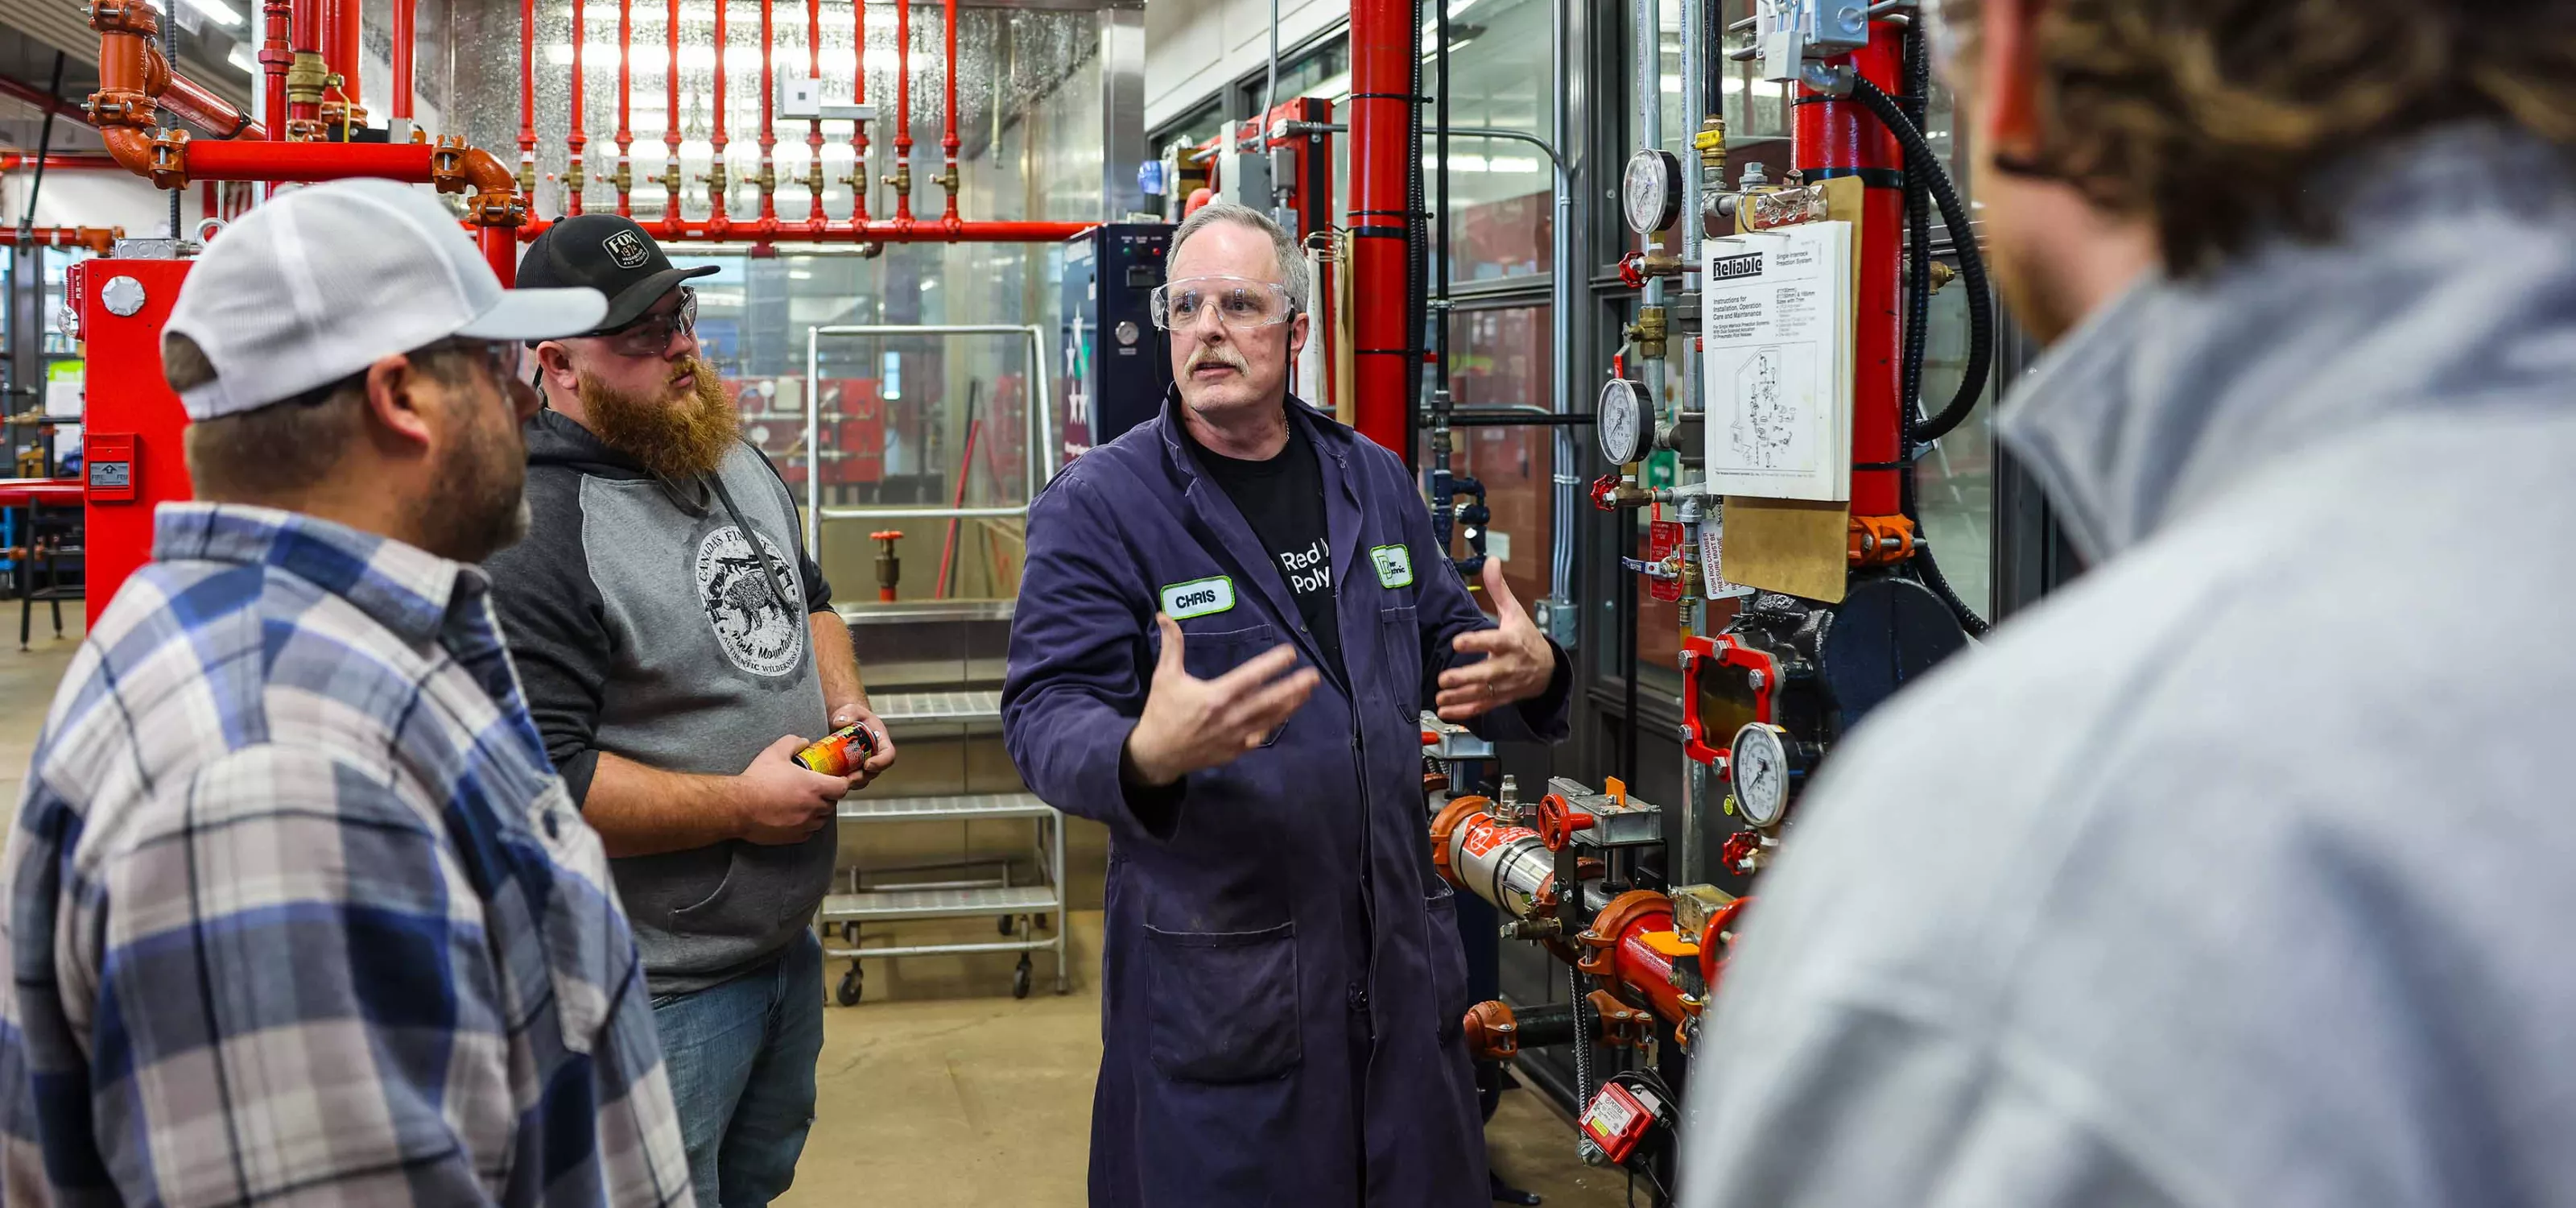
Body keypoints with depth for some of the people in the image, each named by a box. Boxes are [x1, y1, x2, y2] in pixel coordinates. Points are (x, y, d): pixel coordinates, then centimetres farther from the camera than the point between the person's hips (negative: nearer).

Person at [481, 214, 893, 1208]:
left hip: (789, 939, 8)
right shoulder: (540, 530, -23)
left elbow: (807, 597, 23)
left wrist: (845, 701, 2)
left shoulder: (743, 468, 6)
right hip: (662, 990, -8)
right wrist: (739, 806, -23)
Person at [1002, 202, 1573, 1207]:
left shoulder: (1373, 481, 10)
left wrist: (1529, 674, -6)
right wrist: (1145, 756, -35)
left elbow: (1443, 646, 18)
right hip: (1209, 974, -5)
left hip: (1399, 949, 5)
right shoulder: (1096, 506, -7)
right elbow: (1046, 715, -13)